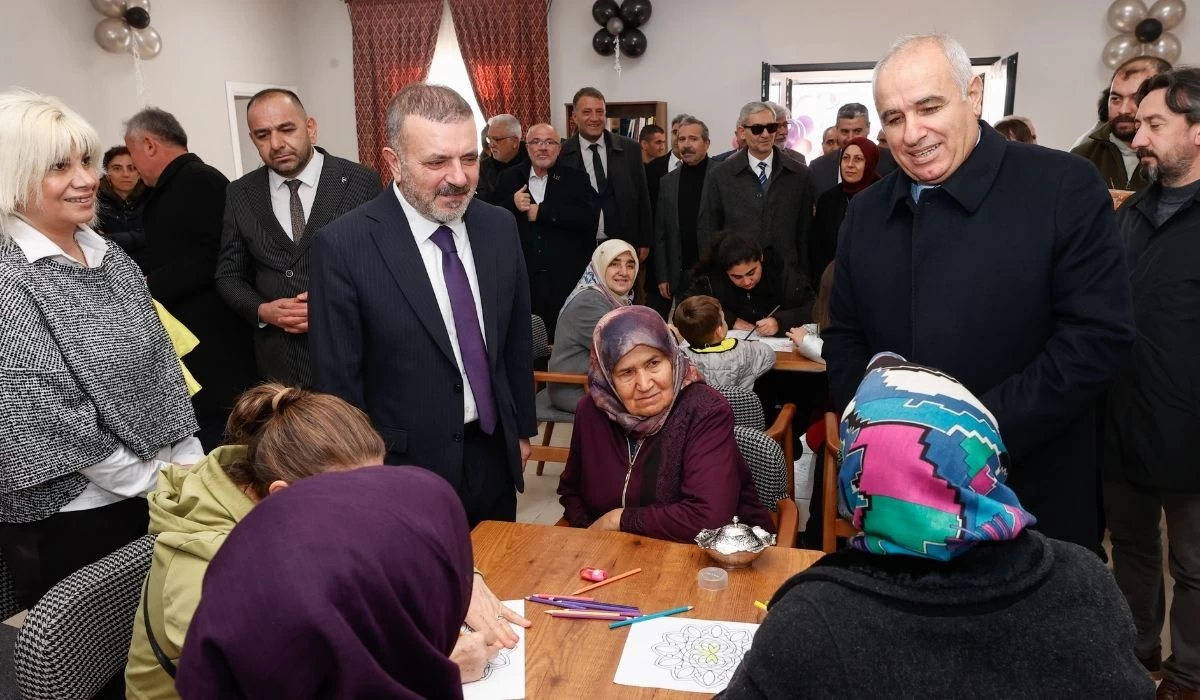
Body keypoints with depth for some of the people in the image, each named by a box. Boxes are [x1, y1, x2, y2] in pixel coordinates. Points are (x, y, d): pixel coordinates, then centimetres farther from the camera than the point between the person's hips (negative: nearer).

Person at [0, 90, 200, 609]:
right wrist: (162, 483, -13)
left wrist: (189, 466, 1)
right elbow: (43, 419, -18)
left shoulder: (112, 259, 6)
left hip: (163, 498, 6)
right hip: (65, 519, -6)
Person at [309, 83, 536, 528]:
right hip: (406, 470, -5)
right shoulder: (344, 246, -17)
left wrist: (522, 429, 13)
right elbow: (337, 381, -12)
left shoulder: (499, 227, -1)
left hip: (493, 459, 5)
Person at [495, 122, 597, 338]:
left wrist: (542, 211, -14)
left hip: (567, 279, -1)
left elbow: (588, 217, -12)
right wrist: (512, 205, -13)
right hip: (523, 278, 1)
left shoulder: (576, 179, 4)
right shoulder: (509, 178, 10)